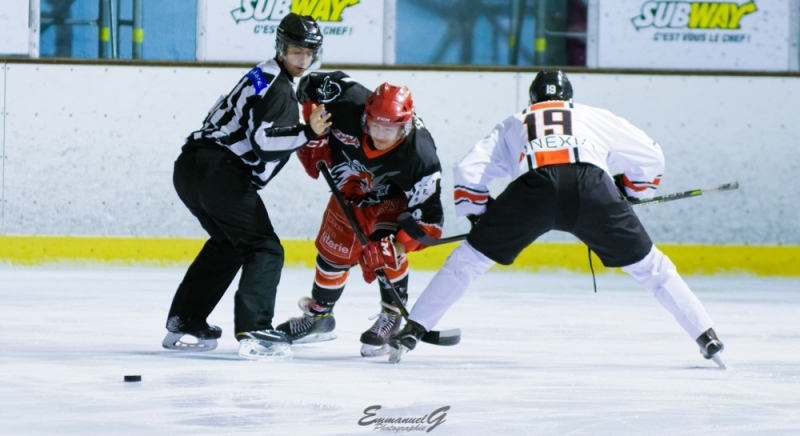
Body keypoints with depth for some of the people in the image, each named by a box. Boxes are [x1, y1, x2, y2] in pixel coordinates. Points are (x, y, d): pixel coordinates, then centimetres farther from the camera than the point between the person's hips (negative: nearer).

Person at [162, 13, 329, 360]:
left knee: (227, 244, 26)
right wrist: (308, 132, -27)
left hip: (192, 168, 10)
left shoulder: (268, 77, 22)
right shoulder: (278, 87, -10)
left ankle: (183, 324, 27)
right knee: (264, 248, -9)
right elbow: (264, 138, -22)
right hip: (218, 171, -10)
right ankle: (254, 332, -20)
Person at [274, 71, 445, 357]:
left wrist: (395, 248, -49)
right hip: (350, 189, 4)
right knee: (334, 249, 8)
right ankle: (319, 315, 31)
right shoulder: (348, 105, -36)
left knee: (386, 248, -27)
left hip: (393, 196, -4)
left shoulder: (420, 157, -41)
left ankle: (392, 317, -9)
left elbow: (428, 217, -38)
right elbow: (311, 84, -15)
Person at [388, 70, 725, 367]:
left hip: (532, 189, 0)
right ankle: (707, 337, 16)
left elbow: (468, 172, 26)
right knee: (649, 266, 17)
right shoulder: (597, 118, 36)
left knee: (469, 258, 16)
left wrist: (480, 218, 37)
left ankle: (411, 331, 9)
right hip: (593, 188, 0)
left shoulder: (513, 125, 36)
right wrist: (629, 190, 52)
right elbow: (650, 157, 35)